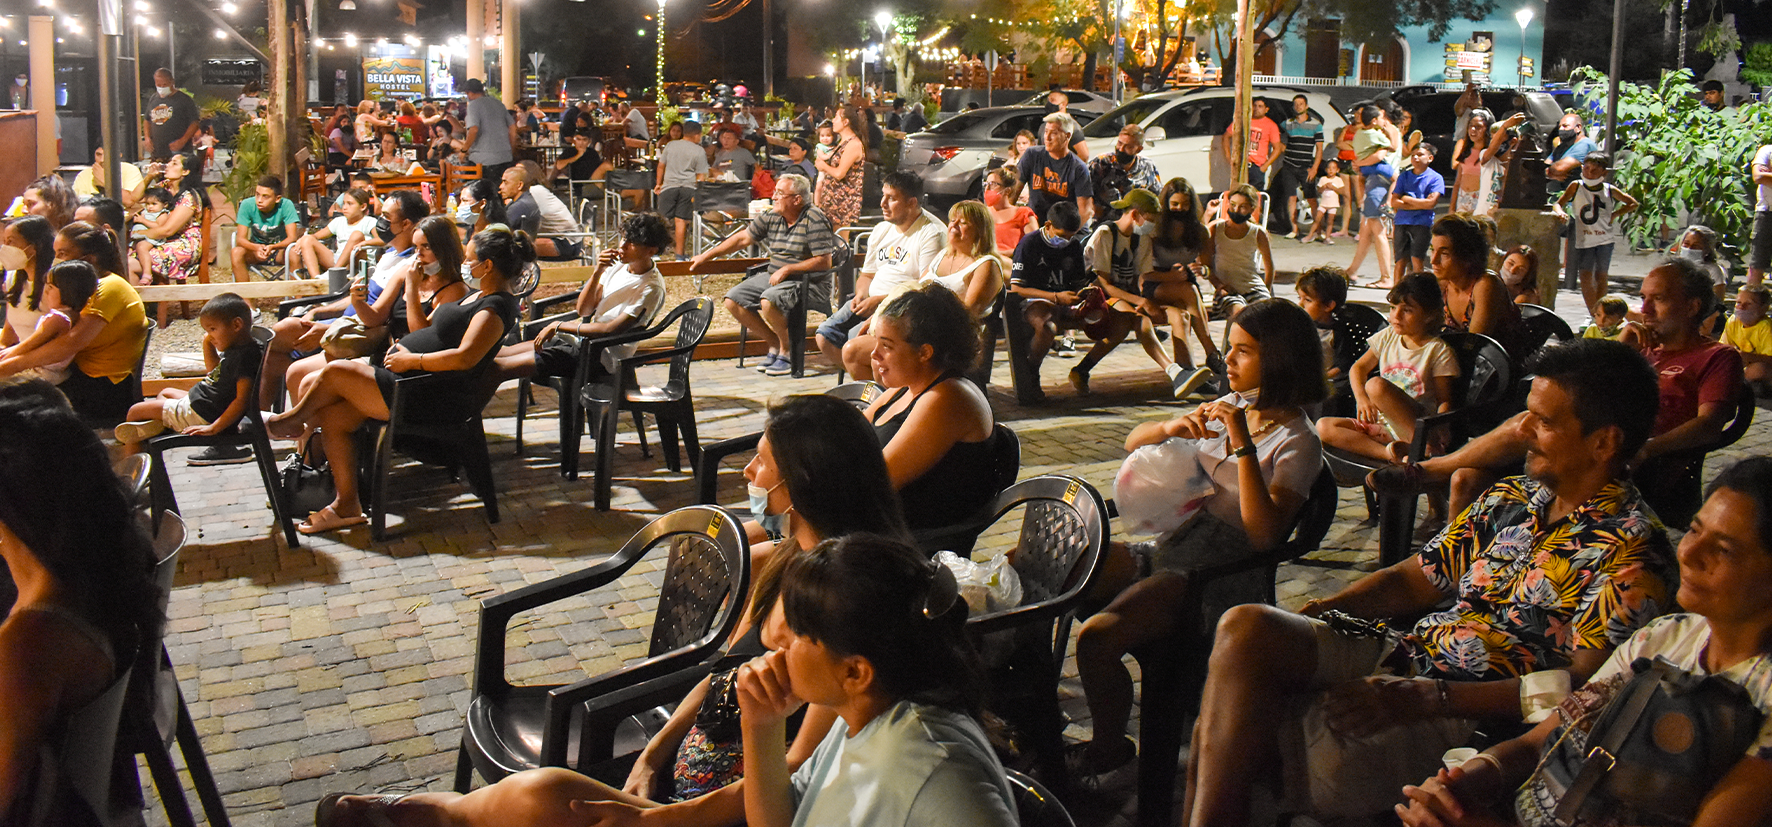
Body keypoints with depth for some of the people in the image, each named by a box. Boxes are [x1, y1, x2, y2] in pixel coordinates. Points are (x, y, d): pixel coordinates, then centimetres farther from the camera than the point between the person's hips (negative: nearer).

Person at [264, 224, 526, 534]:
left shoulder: (497, 306, -16)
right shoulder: (481, 295, 17)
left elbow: (465, 357, -30)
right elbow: (426, 328, 28)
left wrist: (411, 360, -21)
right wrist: (403, 344, 10)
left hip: (430, 401, -11)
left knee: (335, 371, -11)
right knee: (332, 417, 3)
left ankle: (291, 420, 18)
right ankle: (347, 506, 9)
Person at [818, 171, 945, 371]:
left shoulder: (932, 234, -11)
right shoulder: (881, 229, 16)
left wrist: (880, 300, -19)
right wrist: (861, 295, 0)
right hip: (871, 301, 9)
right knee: (825, 338, -8)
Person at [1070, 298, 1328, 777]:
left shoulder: (1297, 444, -8)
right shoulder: (1228, 409, 12)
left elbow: (1263, 535, -22)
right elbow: (1133, 444, 17)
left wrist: (1243, 446, -24)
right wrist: (1171, 428, -6)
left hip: (1216, 576, -7)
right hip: (1165, 550, 7)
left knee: (1096, 638, -29)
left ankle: (1108, 747, 0)